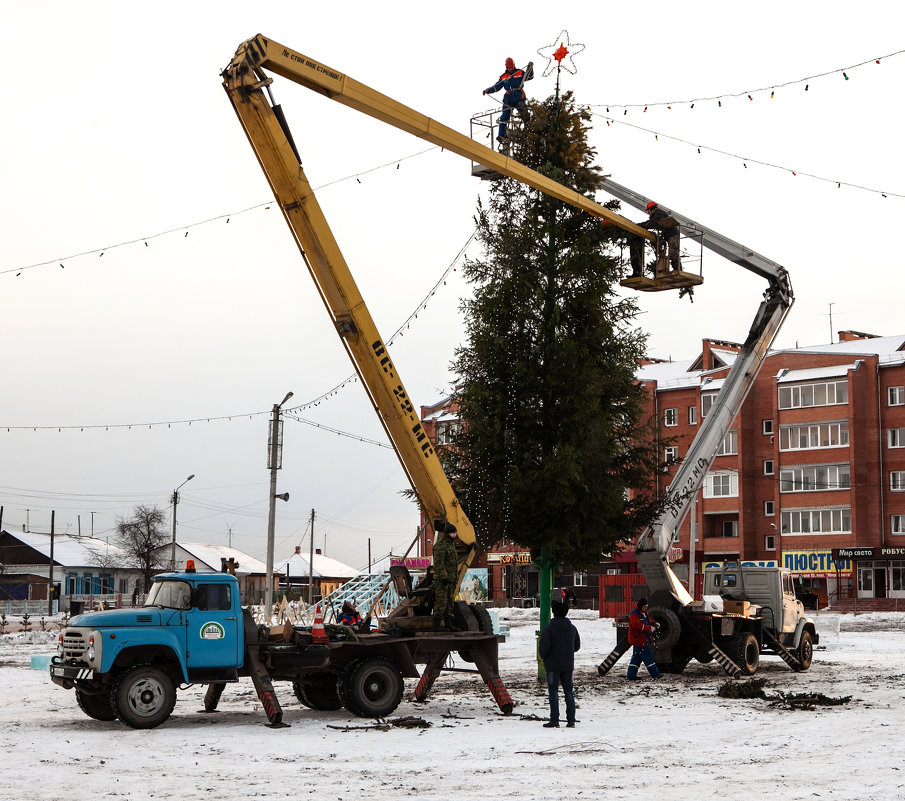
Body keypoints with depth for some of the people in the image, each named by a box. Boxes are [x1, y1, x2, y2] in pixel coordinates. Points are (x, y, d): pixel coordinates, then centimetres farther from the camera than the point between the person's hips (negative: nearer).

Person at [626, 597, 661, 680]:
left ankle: (631, 675, 16)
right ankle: (655, 674, -4)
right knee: (648, 657, -7)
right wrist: (650, 628, -29)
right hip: (639, 641, -10)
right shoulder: (634, 614, -17)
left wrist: (654, 624, 3)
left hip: (644, 640, 10)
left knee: (636, 658, 12)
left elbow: (647, 621, 25)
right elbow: (637, 626, -28)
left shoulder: (643, 613, 15)